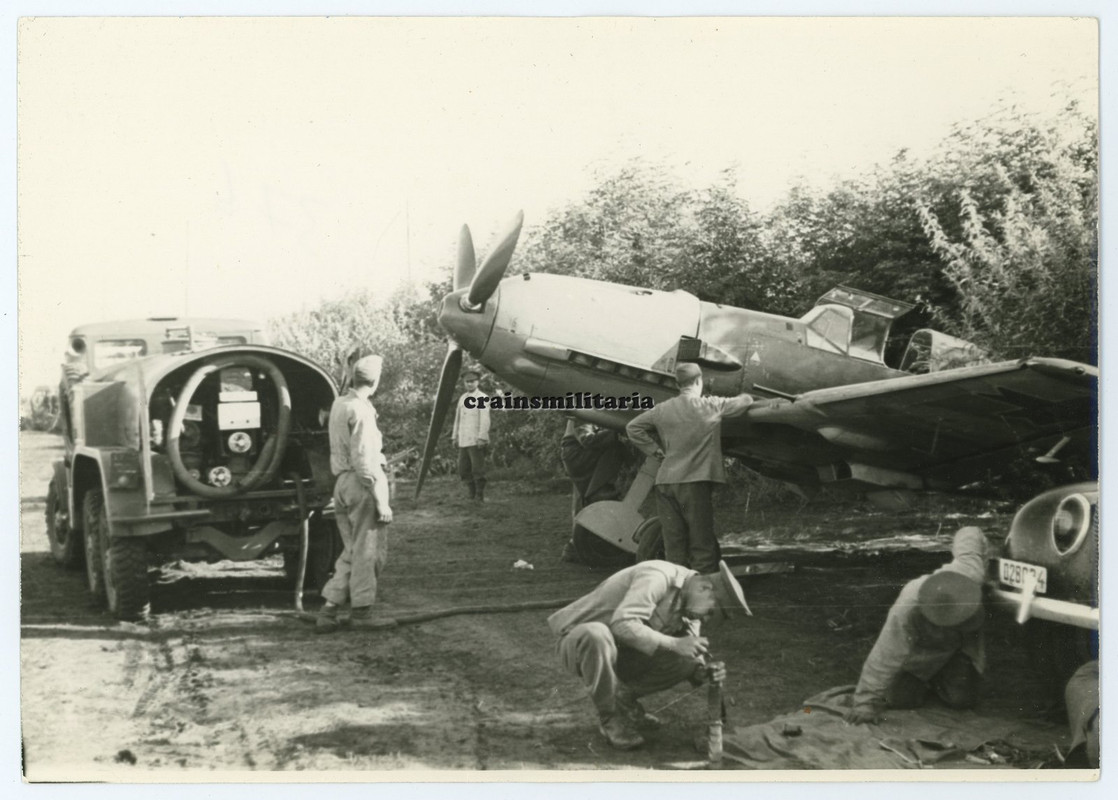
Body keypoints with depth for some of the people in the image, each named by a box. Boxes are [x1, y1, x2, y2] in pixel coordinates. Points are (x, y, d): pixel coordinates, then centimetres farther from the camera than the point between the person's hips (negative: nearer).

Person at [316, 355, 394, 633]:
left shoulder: (338, 405, 11)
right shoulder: (361, 410, -15)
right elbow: (364, 461, -19)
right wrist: (381, 501, -17)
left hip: (342, 482, 9)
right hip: (363, 484, -9)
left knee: (351, 551, 14)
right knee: (369, 550, 2)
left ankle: (329, 609, 8)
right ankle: (361, 611, 8)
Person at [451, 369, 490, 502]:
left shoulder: (482, 398, -4)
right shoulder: (462, 398, 17)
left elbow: (485, 420, -11)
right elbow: (458, 418, 20)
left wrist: (482, 438, -18)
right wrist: (455, 436, 16)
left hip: (476, 441, -7)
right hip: (463, 441, 7)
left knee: (478, 470, -5)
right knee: (463, 470, 7)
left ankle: (480, 497, 2)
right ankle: (472, 495, 18)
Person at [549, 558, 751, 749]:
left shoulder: (689, 604, 2)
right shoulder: (657, 577, -25)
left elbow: (693, 656, 1)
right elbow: (622, 624, -37)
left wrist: (706, 672, -22)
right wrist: (674, 643, -37)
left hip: (620, 654, 7)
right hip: (578, 641, -7)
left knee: (687, 661, -11)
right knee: (597, 634, -43)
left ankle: (624, 699, 4)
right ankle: (610, 719, -22)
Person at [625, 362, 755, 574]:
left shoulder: (662, 409, 9)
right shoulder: (712, 406, -2)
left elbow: (632, 427, 16)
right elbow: (745, 401, 10)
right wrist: (746, 396, 33)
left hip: (664, 482, 4)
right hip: (694, 483, -4)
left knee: (673, 547, 8)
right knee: (702, 547, 0)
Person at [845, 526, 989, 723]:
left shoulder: (969, 571, -37)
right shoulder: (905, 612, -45)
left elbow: (970, 534, -14)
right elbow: (883, 659, -36)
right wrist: (866, 704, -33)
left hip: (958, 649, 3)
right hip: (917, 655, -3)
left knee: (961, 699, -13)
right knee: (900, 698, -14)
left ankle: (937, 680, 23)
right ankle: (926, 684, 23)